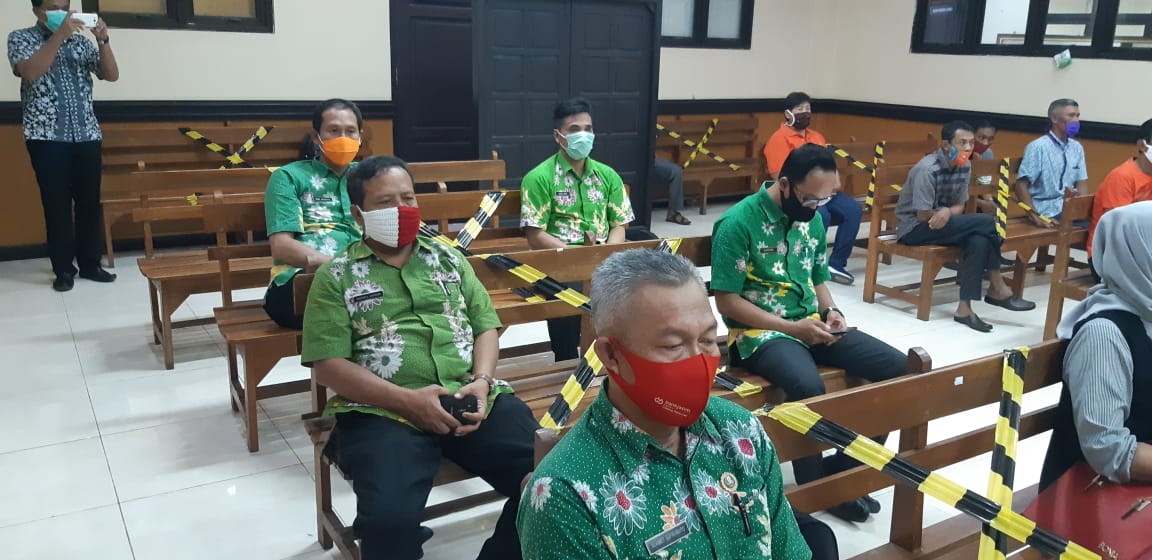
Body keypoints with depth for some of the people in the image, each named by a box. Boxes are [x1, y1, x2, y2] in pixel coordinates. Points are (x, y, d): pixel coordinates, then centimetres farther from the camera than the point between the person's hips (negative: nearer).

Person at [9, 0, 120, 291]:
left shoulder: (82, 41, 12)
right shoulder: (20, 38, 3)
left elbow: (111, 75, 4)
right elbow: (29, 72, -16)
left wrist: (103, 40, -11)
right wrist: (59, 35, -19)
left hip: (87, 135, 3)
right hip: (46, 137, -3)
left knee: (90, 202, 5)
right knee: (57, 204, 0)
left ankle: (90, 264, 15)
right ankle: (63, 268, 8)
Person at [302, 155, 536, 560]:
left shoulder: (449, 260, 19)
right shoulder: (336, 276, 7)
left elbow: (486, 326, 17)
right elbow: (328, 366, -1)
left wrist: (482, 381, -5)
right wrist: (407, 400, -13)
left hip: (470, 399, 4)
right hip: (382, 412, -3)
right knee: (390, 520, -31)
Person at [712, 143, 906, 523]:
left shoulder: (812, 218, 8)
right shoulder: (739, 223, -14)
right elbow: (727, 301, -15)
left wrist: (830, 312, -3)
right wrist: (791, 327, -19)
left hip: (812, 326, 7)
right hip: (759, 333, -7)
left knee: (897, 366, -9)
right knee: (808, 386, -36)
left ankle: (845, 466, 2)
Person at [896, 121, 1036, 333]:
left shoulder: (965, 167, 1)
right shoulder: (928, 169, -22)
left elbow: (960, 206, 4)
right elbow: (923, 215, -22)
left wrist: (947, 212, -19)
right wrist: (948, 211, -7)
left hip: (941, 223, 7)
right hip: (913, 228, -7)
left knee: (979, 241, -26)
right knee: (986, 222, -21)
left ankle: (965, 307, -20)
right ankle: (997, 289, -8)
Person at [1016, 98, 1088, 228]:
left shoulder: (1077, 148, 11)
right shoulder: (1038, 147, -8)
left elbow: (1080, 185, 13)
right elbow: (1021, 186, -11)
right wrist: (1036, 217, -20)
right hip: (1048, 209, -7)